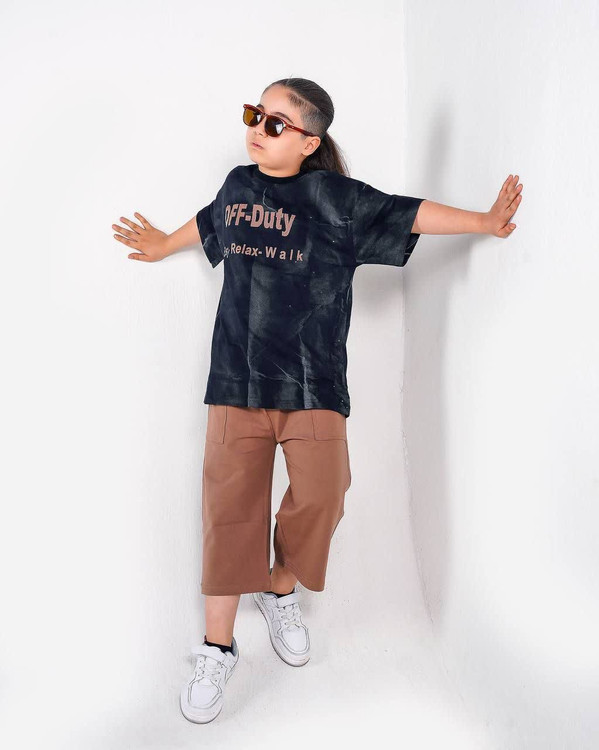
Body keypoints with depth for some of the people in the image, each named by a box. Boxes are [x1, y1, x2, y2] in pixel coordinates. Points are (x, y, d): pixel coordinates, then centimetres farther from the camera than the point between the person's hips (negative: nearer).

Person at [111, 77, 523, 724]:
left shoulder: (335, 196, -2)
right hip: (237, 378, 2)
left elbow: (409, 213, -1)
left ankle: (280, 591, 30)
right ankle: (217, 650, 14)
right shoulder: (238, 184, 10)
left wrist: (484, 221, -5)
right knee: (230, 509, 0)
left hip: (312, 381, -2)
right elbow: (210, 222, 30)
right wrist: (163, 245, 46)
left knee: (319, 500, -3)